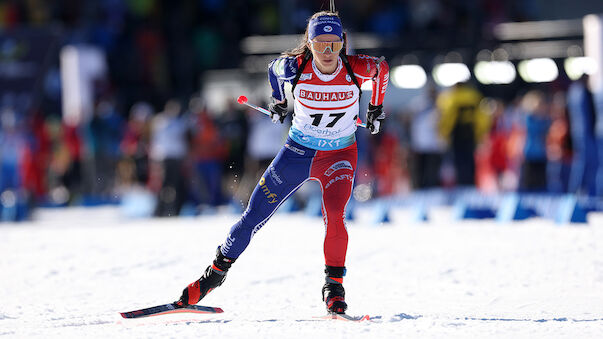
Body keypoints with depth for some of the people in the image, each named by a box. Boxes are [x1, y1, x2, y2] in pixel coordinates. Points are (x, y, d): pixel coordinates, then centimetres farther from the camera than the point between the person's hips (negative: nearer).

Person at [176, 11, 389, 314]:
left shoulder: (356, 69, -21)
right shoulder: (293, 67, -20)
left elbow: (382, 69, 3)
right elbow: (274, 69, 5)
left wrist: (376, 109, 13)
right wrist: (278, 102, 20)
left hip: (339, 156, -1)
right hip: (298, 150, 1)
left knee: (334, 218, -27)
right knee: (253, 216, 5)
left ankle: (334, 288, -10)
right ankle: (216, 272, 24)